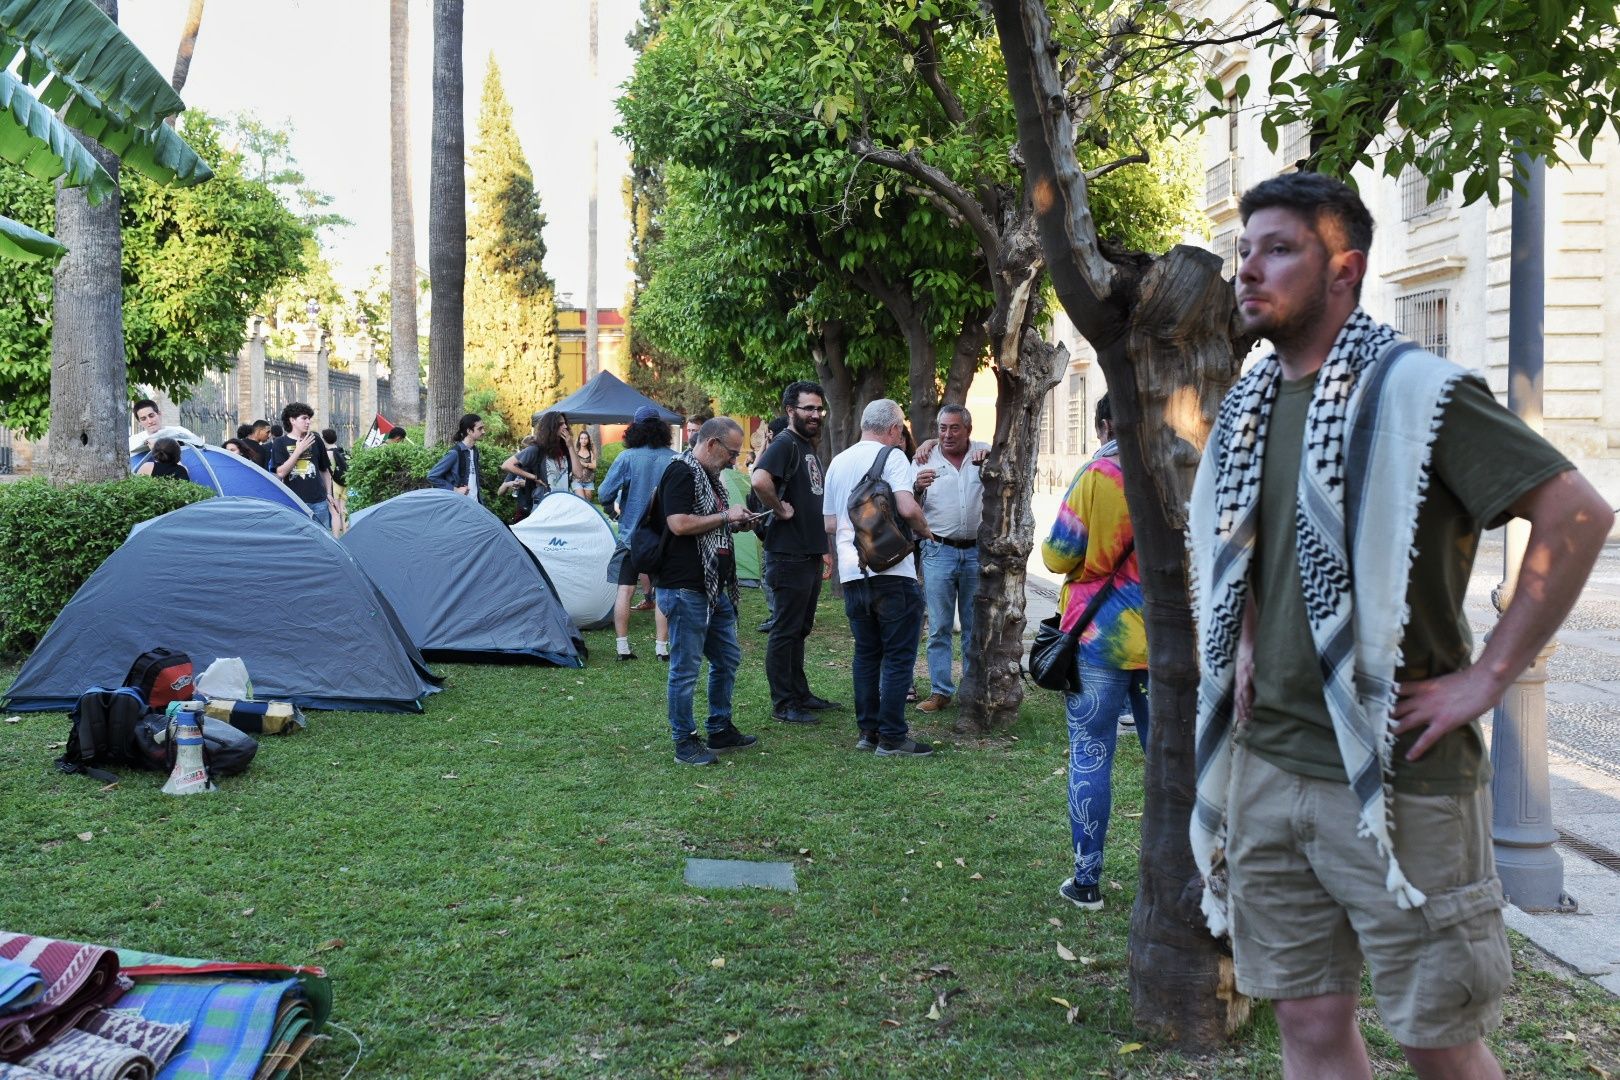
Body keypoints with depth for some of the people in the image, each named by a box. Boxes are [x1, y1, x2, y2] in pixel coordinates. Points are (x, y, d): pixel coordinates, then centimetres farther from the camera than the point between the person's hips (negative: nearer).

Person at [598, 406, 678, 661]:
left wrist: (613, 510, 10)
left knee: (625, 589, 5)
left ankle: (623, 646, 3)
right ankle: (662, 646, 7)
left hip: (630, 533, -1)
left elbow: (606, 493, -9)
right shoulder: (675, 460, -2)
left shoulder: (626, 457, -7)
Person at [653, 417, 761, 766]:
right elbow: (679, 524, -24)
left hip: (716, 589, 10)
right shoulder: (680, 472, -13)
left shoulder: (709, 475, 17)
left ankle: (720, 731, 30)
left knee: (727, 659, 17)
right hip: (685, 589, -10)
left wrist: (735, 524, 9)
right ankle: (685, 743, 7)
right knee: (686, 668, -1)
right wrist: (726, 517, -15)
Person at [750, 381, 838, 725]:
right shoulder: (785, 444, -13)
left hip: (810, 554, 10)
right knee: (785, 630, -2)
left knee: (800, 629, 17)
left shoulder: (810, 447, 17)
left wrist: (823, 548, 24)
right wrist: (780, 509, -21)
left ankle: (800, 694, 27)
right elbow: (759, 479, -34)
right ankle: (782, 704, 4)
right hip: (789, 554, -10)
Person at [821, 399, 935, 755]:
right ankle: (892, 737, 1)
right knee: (898, 655, 0)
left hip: (852, 573, 6)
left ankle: (868, 731, 18)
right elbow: (907, 508, -19)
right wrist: (925, 530, -1)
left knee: (866, 654, 15)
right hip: (892, 571, -6)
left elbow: (829, 524, 17)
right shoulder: (892, 456, -6)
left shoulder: (838, 462, 14)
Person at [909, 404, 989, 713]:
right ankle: (940, 691, 6)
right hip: (939, 552, -1)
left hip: (977, 551, 1)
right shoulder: (925, 460, 2)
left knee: (975, 626, 9)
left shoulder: (985, 454, 4)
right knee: (939, 627, 1)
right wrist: (917, 488, -24)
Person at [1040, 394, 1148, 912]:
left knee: (1090, 757, 4)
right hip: (1165, 641, 4)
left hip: (1100, 639, -4)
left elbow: (1058, 556, -8)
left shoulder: (1097, 475, -10)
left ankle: (1086, 881, 9)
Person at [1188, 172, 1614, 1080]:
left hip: (1396, 778, -6)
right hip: (1265, 767, 6)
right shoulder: (1249, 408, 10)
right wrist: (1245, 639, 11)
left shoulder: (1414, 392, -11)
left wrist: (1488, 677, -16)